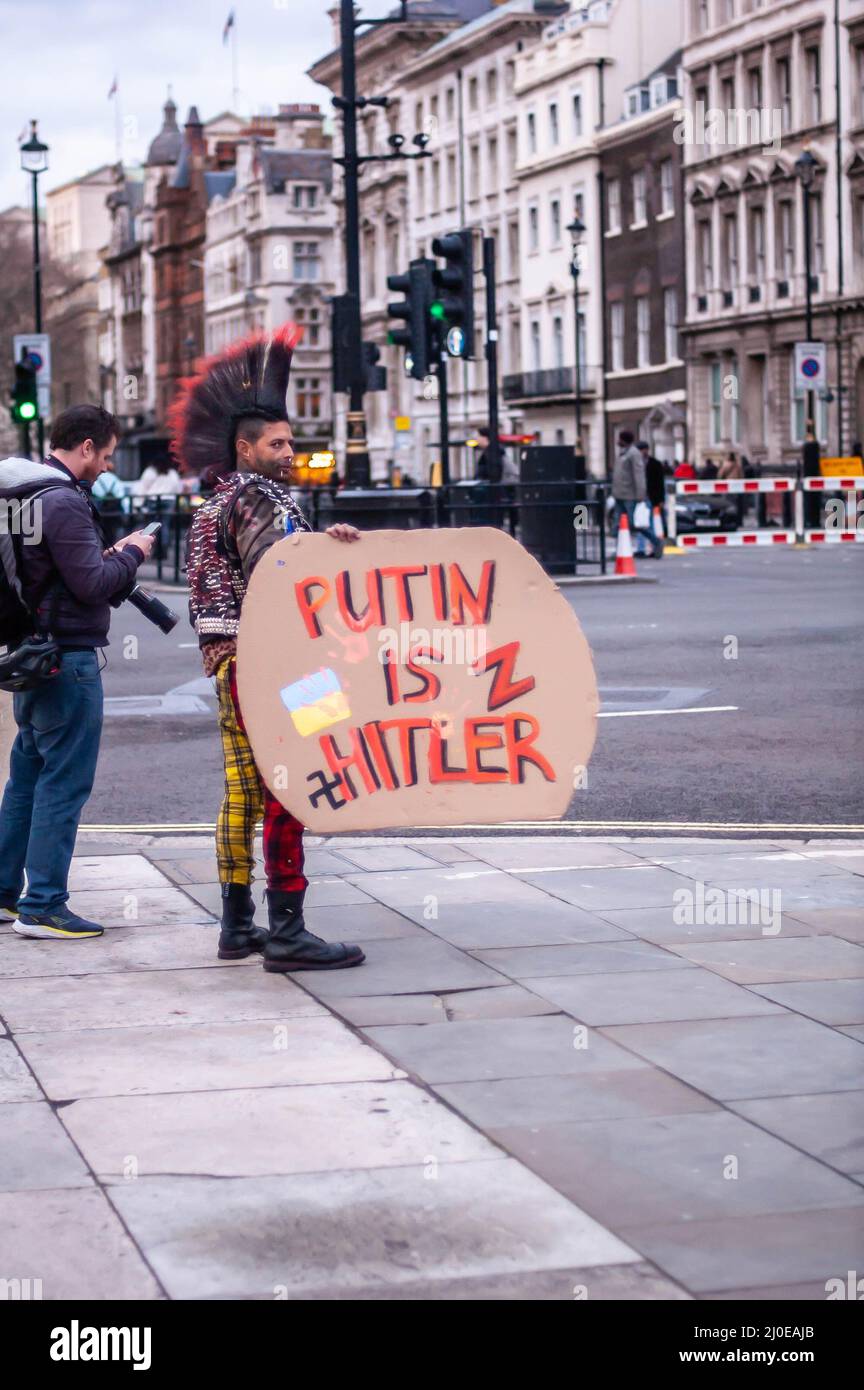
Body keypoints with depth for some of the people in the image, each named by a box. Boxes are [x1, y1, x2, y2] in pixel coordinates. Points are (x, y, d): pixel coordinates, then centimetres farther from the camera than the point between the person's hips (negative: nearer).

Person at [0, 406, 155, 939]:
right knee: (64, 782, -5)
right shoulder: (64, 501, -17)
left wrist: (111, 558, 10)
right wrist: (130, 554, -4)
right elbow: (91, 584, -20)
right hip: (68, 658, -10)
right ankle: (43, 906, -2)